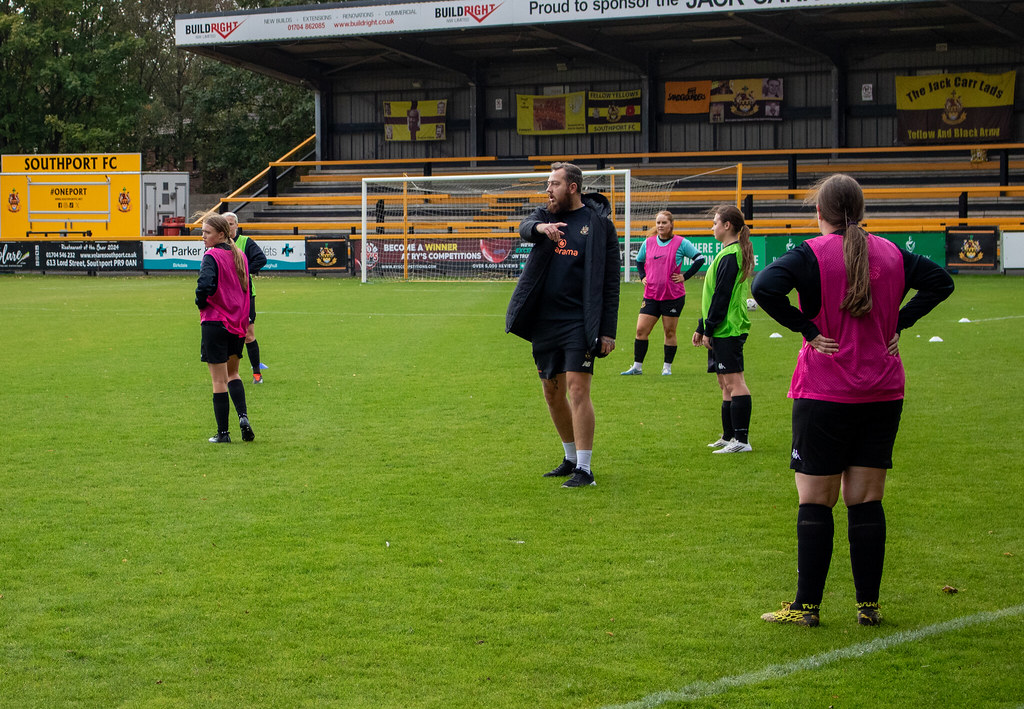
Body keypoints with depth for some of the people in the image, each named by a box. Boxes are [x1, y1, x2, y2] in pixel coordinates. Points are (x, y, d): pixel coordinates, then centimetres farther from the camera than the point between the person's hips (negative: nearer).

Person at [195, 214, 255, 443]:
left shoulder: (212, 256, -14)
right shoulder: (239, 255, 8)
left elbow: (204, 286, -27)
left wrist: (201, 304, -8)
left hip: (216, 322, -7)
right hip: (238, 323, 7)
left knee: (219, 380, 1)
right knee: (233, 373, 22)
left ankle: (223, 432, 3)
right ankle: (243, 415, 2)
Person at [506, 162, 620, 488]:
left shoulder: (598, 223, -3)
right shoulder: (546, 214, 11)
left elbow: (610, 281, -5)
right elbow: (524, 227, -12)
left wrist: (608, 331, -10)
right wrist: (540, 228, -37)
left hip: (579, 323, -6)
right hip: (544, 322, 6)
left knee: (578, 389, -12)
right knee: (553, 393, 12)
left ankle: (584, 469, -8)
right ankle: (571, 458, 27)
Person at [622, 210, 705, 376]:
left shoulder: (680, 243, -4)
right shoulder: (648, 242, 8)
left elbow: (700, 258, -1)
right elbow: (639, 261, 26)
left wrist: (685, 276, -5)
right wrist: (643, 277, 11)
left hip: (673, 295, -3)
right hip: (651, 295, 3)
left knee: (670, 332, 3)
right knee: (641, 330, -3)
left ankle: (667, 367, 14)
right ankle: (637, 366, 5)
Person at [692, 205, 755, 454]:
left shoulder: (729, 256, -13)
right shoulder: (731, 253, 18)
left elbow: (721, 297, -16)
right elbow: (714, 296, 22)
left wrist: (708, 329, -13)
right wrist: (701, 327, 23)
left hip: (727, 330, -11)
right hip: (724, 330, 11)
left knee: (734, 381, -12)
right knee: (726, 384, 13)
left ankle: (742, 440, -14)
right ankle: (729, 437, 18)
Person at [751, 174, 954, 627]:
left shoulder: (812, 254, -9)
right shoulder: (891, 254, 6)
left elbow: (764, 287, -22)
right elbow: (941, 282, 12)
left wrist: (805, 328, -13)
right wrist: (898, 324, 7)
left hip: (824, 397, -4)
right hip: (883, 395, 4)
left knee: (815, 503, 2)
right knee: (866, 501, 8)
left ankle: (807, 606, 4)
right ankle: (868, 605, 10)